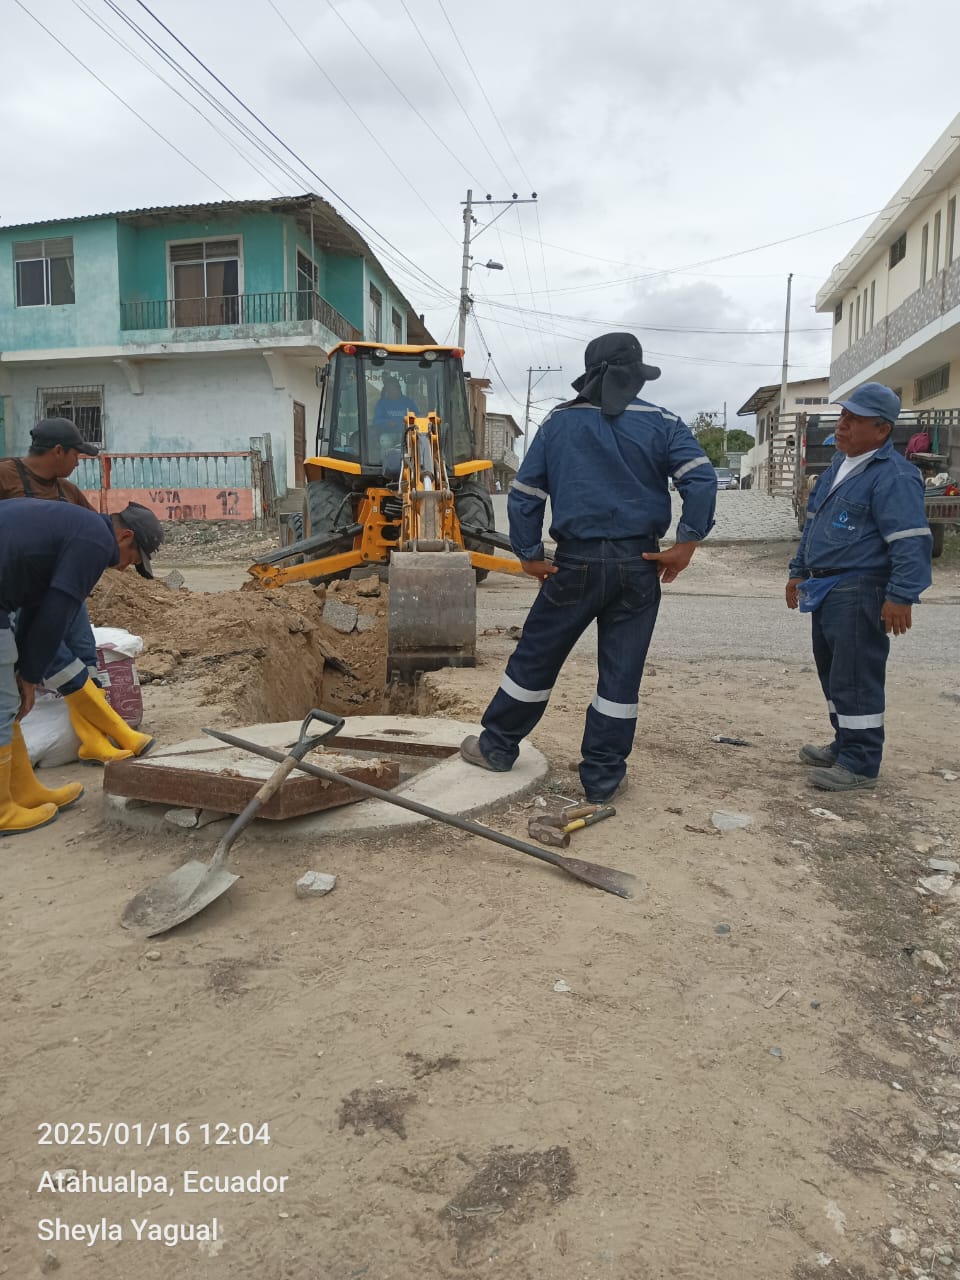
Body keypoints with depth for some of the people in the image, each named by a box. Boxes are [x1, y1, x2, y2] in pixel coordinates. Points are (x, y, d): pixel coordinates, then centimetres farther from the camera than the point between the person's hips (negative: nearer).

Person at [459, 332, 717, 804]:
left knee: (535, 656, 13)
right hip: (638, 564, 0)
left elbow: (524, 492, 1)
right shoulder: (660, 423, 2)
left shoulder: (559, 423, 5)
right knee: (621, 672, 7)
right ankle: (603, 778, 13)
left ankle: (498, 746, 27)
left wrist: (529, 554, 4)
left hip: (577, 563, 0)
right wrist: (686, 544, -6)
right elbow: (701, 480, -11)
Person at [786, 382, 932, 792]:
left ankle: (860, 764, 5)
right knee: (831, 671, 17)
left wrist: (901, 596, -24)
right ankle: (845, 745, 31)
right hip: (825, 590, 10)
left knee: (854, 679, -6)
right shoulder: (839, 465, 17)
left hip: (859, 594, -10)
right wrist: (799, 571, 24)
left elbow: (910, 542, -20)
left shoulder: (893, 477, -14)